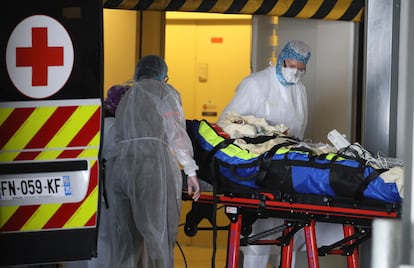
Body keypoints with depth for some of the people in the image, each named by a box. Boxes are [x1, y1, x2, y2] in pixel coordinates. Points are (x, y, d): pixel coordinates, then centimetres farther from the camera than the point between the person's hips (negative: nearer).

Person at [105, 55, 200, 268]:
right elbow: (176, 134, 1)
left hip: (118, 163, 6)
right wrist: (190, 171, 1)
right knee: (159, 236, -4)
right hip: (152, 163, -6)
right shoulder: (162, 91, 10)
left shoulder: (126, 97, 29)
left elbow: (119, 133, 19)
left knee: (125, 238, 7)